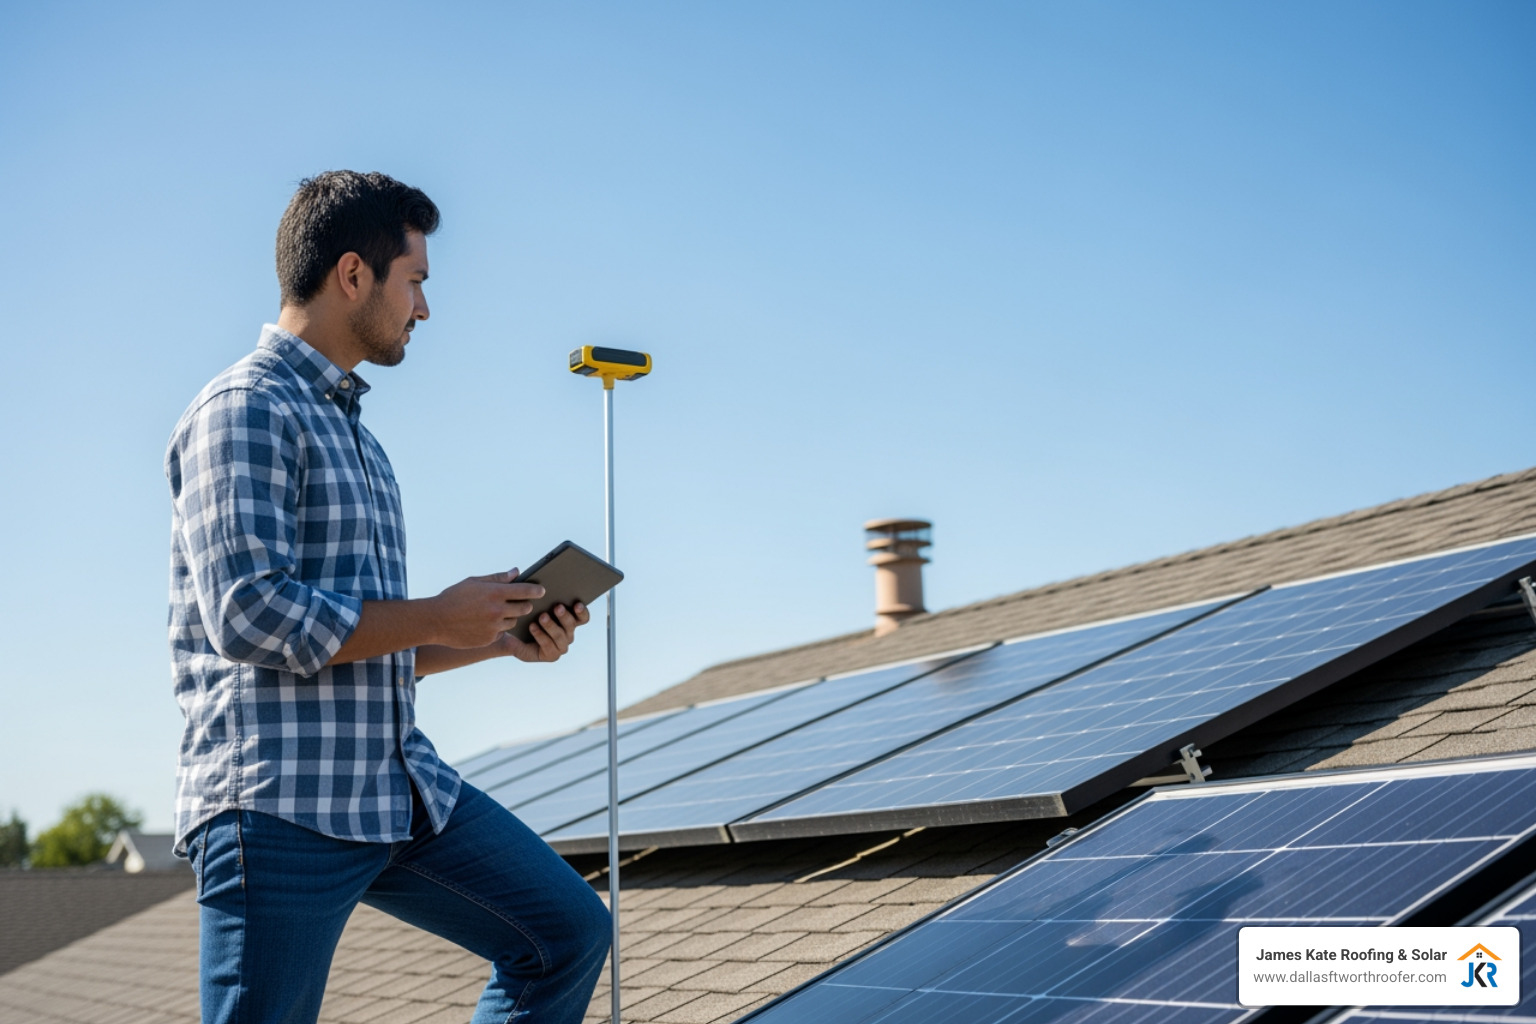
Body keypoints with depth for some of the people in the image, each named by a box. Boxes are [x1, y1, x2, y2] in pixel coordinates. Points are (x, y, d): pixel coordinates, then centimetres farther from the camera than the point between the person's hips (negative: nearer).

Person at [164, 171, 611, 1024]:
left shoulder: (353, 433, 23)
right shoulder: (245, 409, -8)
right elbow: (250, 615, -20)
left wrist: (502, 637, 9)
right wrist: (440, 616, -12)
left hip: (405, 787, 9)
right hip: (279, 800, -9)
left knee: (568, 931, 9)